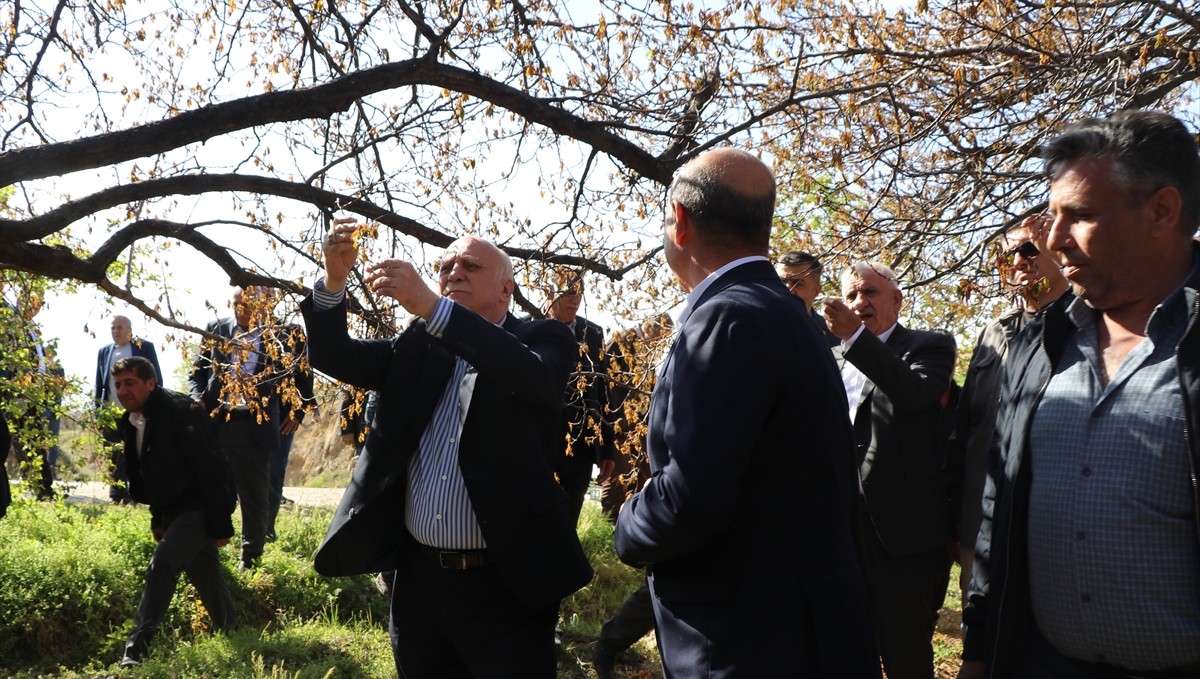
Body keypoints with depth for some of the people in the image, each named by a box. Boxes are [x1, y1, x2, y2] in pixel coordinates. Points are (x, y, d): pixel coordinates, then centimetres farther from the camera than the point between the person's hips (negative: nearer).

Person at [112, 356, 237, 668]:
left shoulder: (181, 411, -19)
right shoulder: (131, 422, 7)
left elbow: (210, 469, -21)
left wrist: (220, 525, -22)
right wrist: (157, 519, 17)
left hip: (199, 508, -8)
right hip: (174, 511, 8)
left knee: (161, 564, -22)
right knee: (208, 580, 14)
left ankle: (136, 651, -18)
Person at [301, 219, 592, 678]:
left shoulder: (542, 340, -2)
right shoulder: (417, 346, 11)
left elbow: (531, 374, -24)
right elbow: (334, 357, 3)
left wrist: (430, 306, -33)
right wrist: (335, 280, -15)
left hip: (505, 584, -4)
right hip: (417, 579, 4)